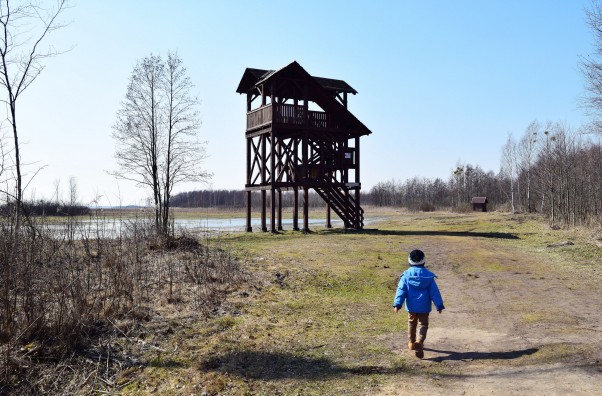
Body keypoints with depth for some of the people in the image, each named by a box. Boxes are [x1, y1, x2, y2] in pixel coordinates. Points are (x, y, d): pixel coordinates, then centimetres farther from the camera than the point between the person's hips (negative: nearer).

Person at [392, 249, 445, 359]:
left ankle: (412, 342, 35)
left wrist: (397, 304, -13)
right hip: (424, 306, -1)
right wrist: (439, 305, 1)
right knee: (423, 325, 7)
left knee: (412, 323, 21)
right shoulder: (428, 275, -6)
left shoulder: (406, 275, -8)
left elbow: (401, 290, -12)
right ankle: (419, 342, -16)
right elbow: (434, 292, -4)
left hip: (411, 306, 1)